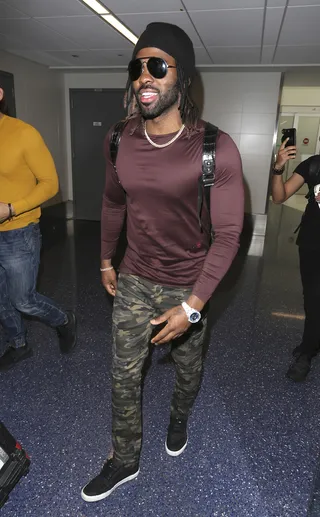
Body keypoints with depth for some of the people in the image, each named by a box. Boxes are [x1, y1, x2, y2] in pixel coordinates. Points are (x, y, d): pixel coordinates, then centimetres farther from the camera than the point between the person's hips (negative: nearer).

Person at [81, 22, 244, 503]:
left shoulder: (216, 149, -20)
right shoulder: (119, 141, -7)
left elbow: (227, 235, -16)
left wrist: (192, 305, -20)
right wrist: (106, 260, 17)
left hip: (188, 285, -2)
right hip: (133, 281, 3)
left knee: (187, 366, 22)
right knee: (124, 375, 11)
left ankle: (179, 419, 56)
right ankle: (124, 460, 38)